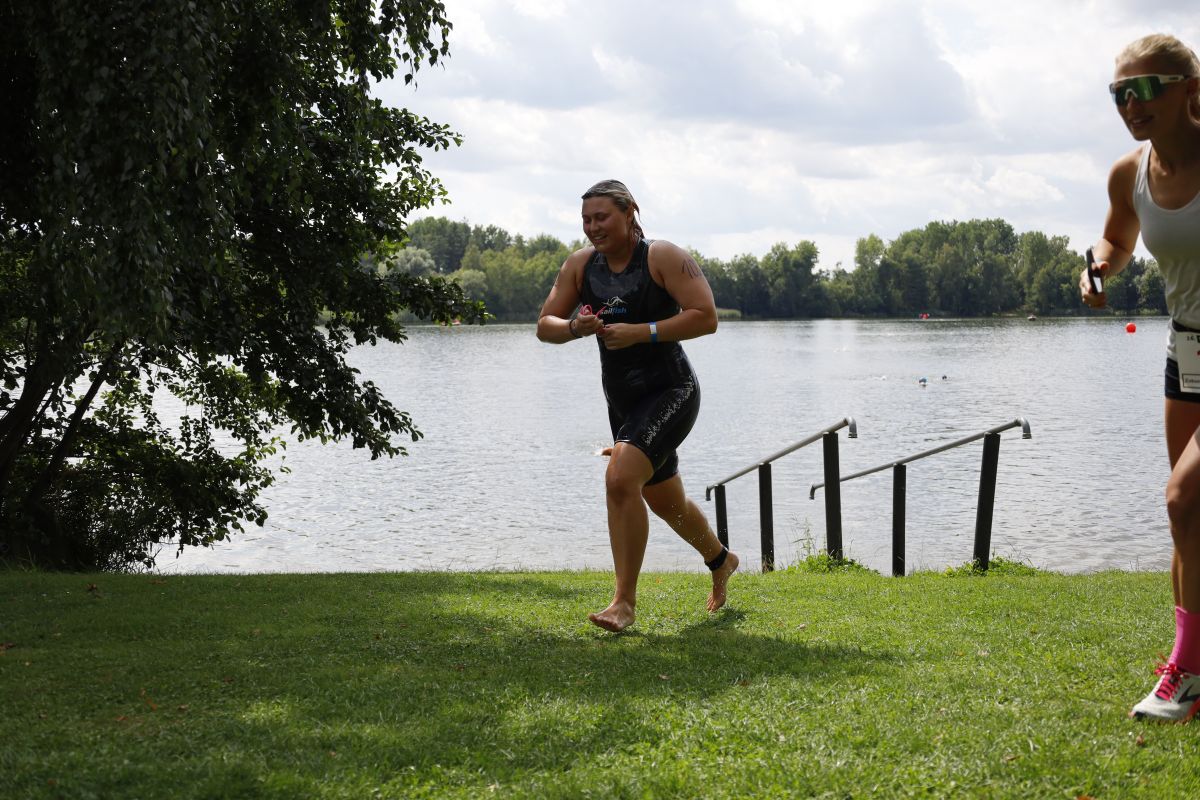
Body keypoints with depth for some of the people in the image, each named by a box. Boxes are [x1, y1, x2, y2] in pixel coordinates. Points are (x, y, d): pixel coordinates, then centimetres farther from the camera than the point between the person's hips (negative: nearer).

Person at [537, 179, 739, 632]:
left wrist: (641, 332, -26)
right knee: (664, 500, 21)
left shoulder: (664, 258, -13)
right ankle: (721, 562, 49)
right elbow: (544, 326, 4)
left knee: (620, 479, -26)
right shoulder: (580, 265, 3)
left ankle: (625, 601, -18)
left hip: (670, 392, -7)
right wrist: (575, 327, -18)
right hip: (622, 402, 7)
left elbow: (706, 318, -20)